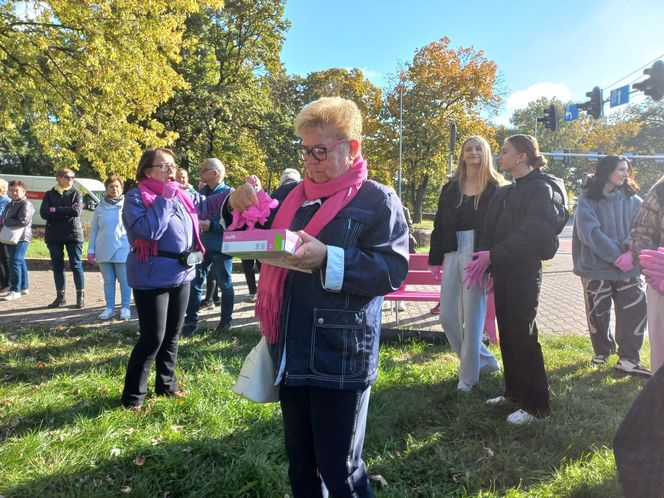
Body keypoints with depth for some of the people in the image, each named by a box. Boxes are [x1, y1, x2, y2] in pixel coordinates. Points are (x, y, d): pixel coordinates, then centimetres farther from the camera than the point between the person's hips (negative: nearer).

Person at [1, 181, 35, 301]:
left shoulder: (26, 204, -10)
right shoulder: (10, 204, 19)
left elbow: (23, 221, -22)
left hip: (21, 238, -9)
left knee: (15, 262, -14)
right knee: (20, 262, 15)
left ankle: (15, 290, -10)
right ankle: (24, 287, 24)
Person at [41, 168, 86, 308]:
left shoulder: (76, 194, 4)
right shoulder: (49, 194, 9)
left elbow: (76, 211, -13)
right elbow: (44, 213, -5)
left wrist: (55, 210, -10)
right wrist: (66, 212, -12)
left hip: (73, 234, -2)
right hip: (54, 235, 3)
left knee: (76, 265, -2)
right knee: (57, 266, 7)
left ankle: (80, 296, 7)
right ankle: (60, 296, 15)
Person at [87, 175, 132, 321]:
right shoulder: (101, 207, 7)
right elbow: (94, 230, 10)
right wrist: (91, 250, 6)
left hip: (123, 250, -3)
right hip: (103, 251, 3)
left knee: (124, 280, 3)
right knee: (108, 281, 11)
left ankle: (125, 307, 12)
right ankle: (109, 308, 19)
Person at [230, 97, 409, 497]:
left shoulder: (378, 200, -6)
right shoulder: (289, 196, 11)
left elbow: (394, 270, -15)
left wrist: (328, 258, -26)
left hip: (341, 359, -6)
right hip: (291, 354, 6)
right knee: (300, 464, 21)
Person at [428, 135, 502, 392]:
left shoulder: (495, 187, 2)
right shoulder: (451, 187, 13)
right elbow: (439, 225, 12)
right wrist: (435, 259, 7)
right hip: (452, 255, 5)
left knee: (472, 318, 0)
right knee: (448, 317, 6)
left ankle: (468, 375, 18)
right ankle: (483, 360, 27)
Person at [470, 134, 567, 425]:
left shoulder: (541, 189, -7)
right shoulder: (504, 193, 15)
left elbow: (531, 234, -19)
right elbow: (490, 231, 10)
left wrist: (492, 255, -21)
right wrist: (486, 262, -6)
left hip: (525, 271, -7)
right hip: (503, 271, 7)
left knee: (522, 335, -3)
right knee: (507, 333, 12)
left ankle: (535, 405, 8)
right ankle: (514, 391, 27)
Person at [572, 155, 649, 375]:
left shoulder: (633, 200, 6)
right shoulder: (587, 199, -4)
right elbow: (589, 231, -13)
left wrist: (631, 252, -21)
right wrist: (616, 256, -19)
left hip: (628, 267, 2)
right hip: (595, 266, -2)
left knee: (635, 309, -5)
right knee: (597, 312, 9)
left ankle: (627, 358, 5)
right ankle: (603, 350, 30)